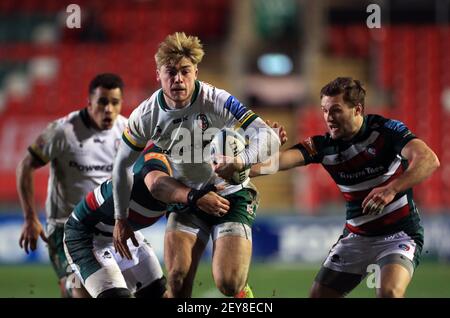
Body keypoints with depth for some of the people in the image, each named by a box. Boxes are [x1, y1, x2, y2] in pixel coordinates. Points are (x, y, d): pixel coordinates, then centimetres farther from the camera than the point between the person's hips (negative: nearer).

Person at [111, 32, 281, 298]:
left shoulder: (218, 102, -21)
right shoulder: (145, 116, -10)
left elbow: (269, 138, -28)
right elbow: (123, 165, 6)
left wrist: (242, 161, -48)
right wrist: (121, 218, 9)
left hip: (231, 195, -3)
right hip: (185, 200, 3)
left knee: (229, 284, -17)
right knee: (177, 280, -14)